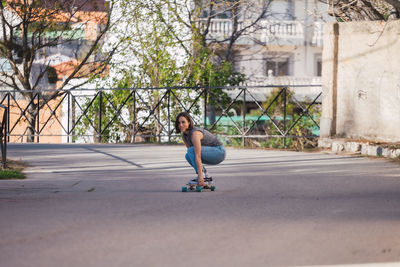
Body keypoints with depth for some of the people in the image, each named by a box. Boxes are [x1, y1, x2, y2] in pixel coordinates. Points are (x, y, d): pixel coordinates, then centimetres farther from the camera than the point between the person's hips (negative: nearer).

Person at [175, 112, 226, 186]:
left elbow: (198, 156, -35)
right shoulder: (184, 135, -1)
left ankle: (202, 176, -19)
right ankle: (206, 176, 3)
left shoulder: (195, 134, -28)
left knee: (191, 151, -24)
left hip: (219, 152, -9)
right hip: (210, 153, 9)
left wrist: (200, 177, -40)